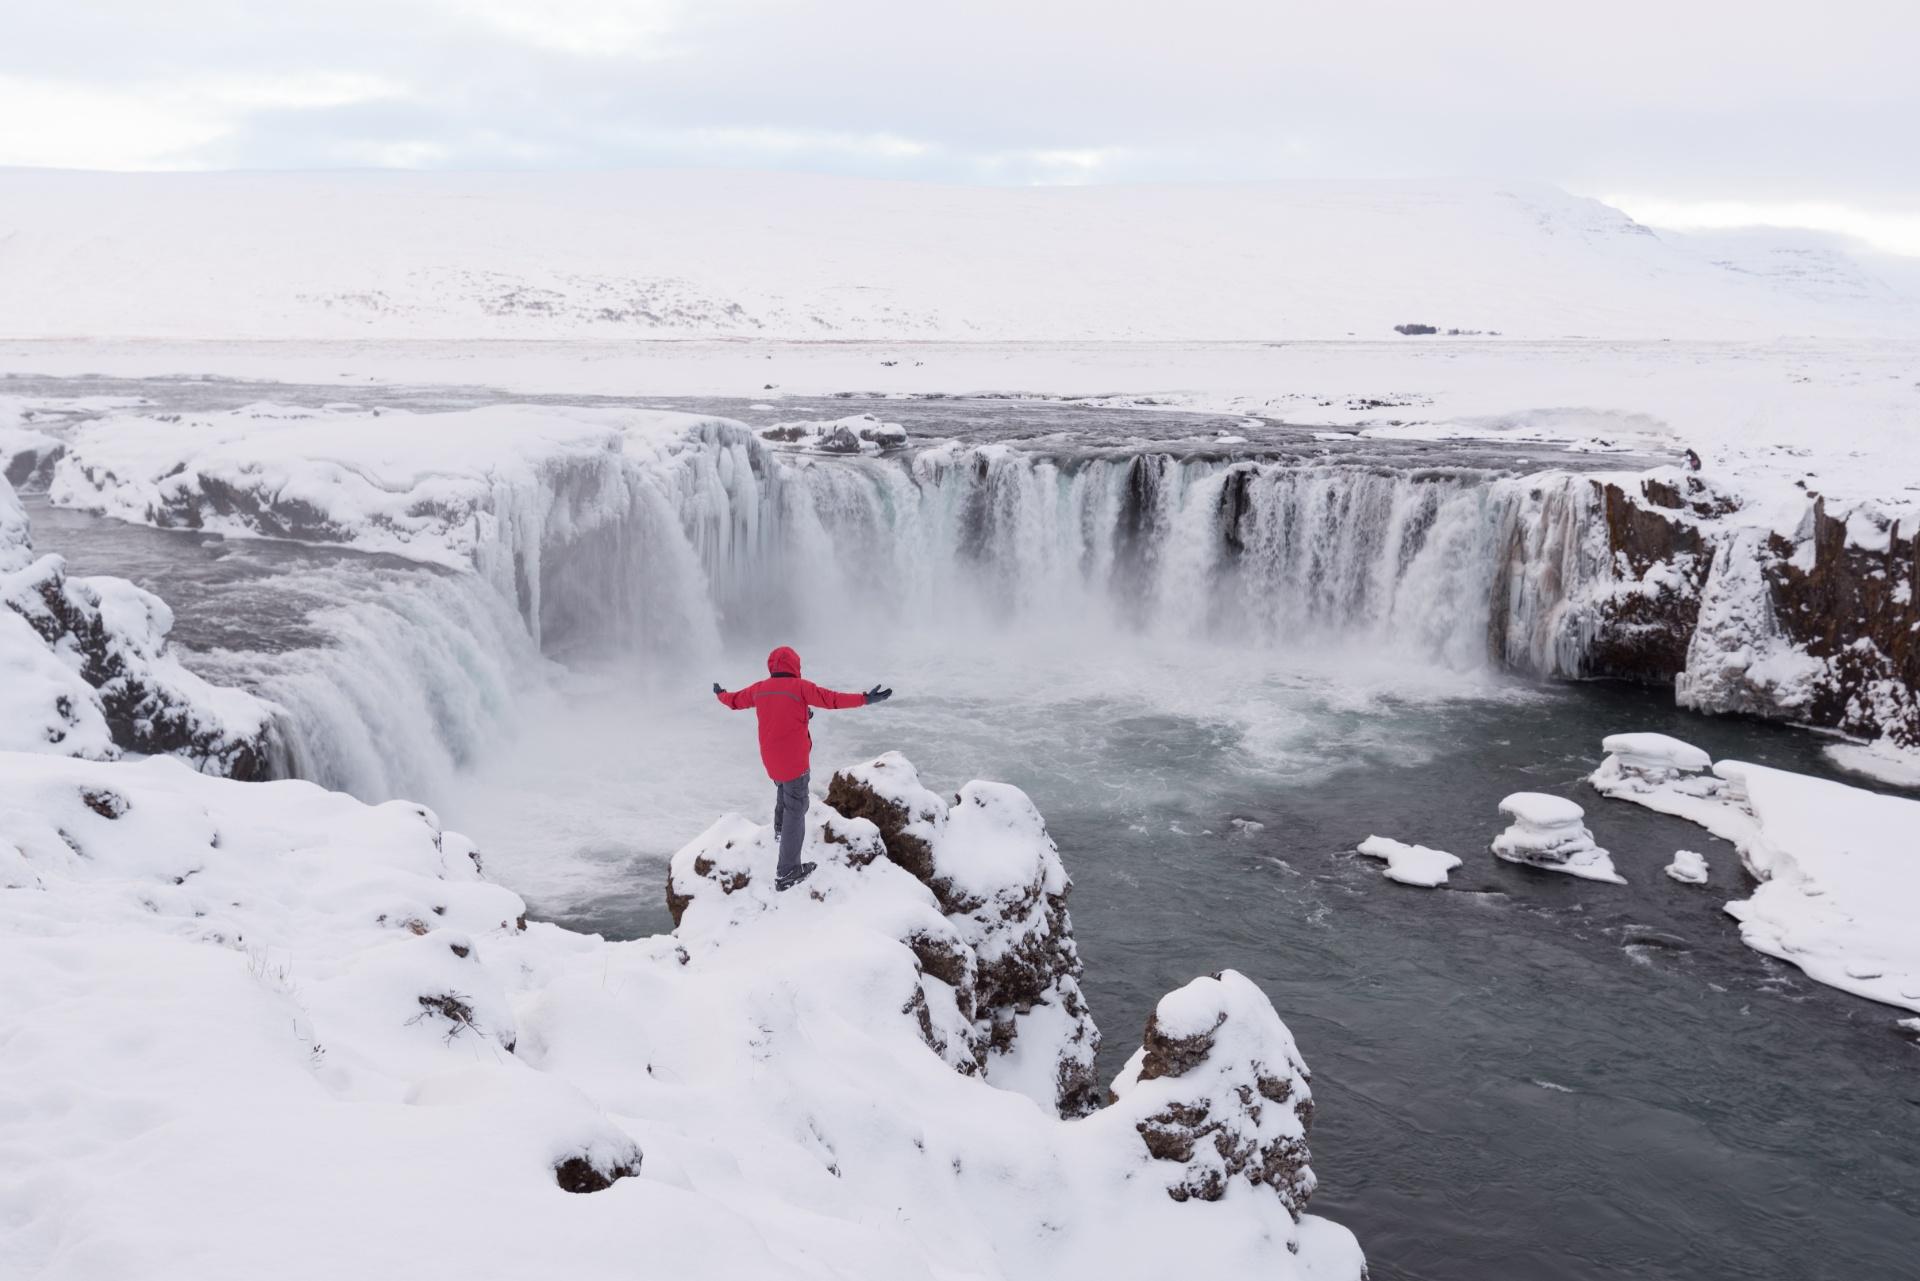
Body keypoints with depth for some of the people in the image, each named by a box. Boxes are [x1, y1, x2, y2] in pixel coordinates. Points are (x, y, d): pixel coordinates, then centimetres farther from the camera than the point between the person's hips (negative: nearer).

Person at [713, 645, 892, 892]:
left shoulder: (759, 689, 3)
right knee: (795, 811, -3)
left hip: (770, 759, 6)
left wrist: (720, 695, 41)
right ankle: (788, 873, -5)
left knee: (782, 786, 38)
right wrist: (864, 700, -23)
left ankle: (779, 828, 52)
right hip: (795, 760, -6)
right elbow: (831, 699, -23)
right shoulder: (799, 687, -15)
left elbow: (735, 700, 20)